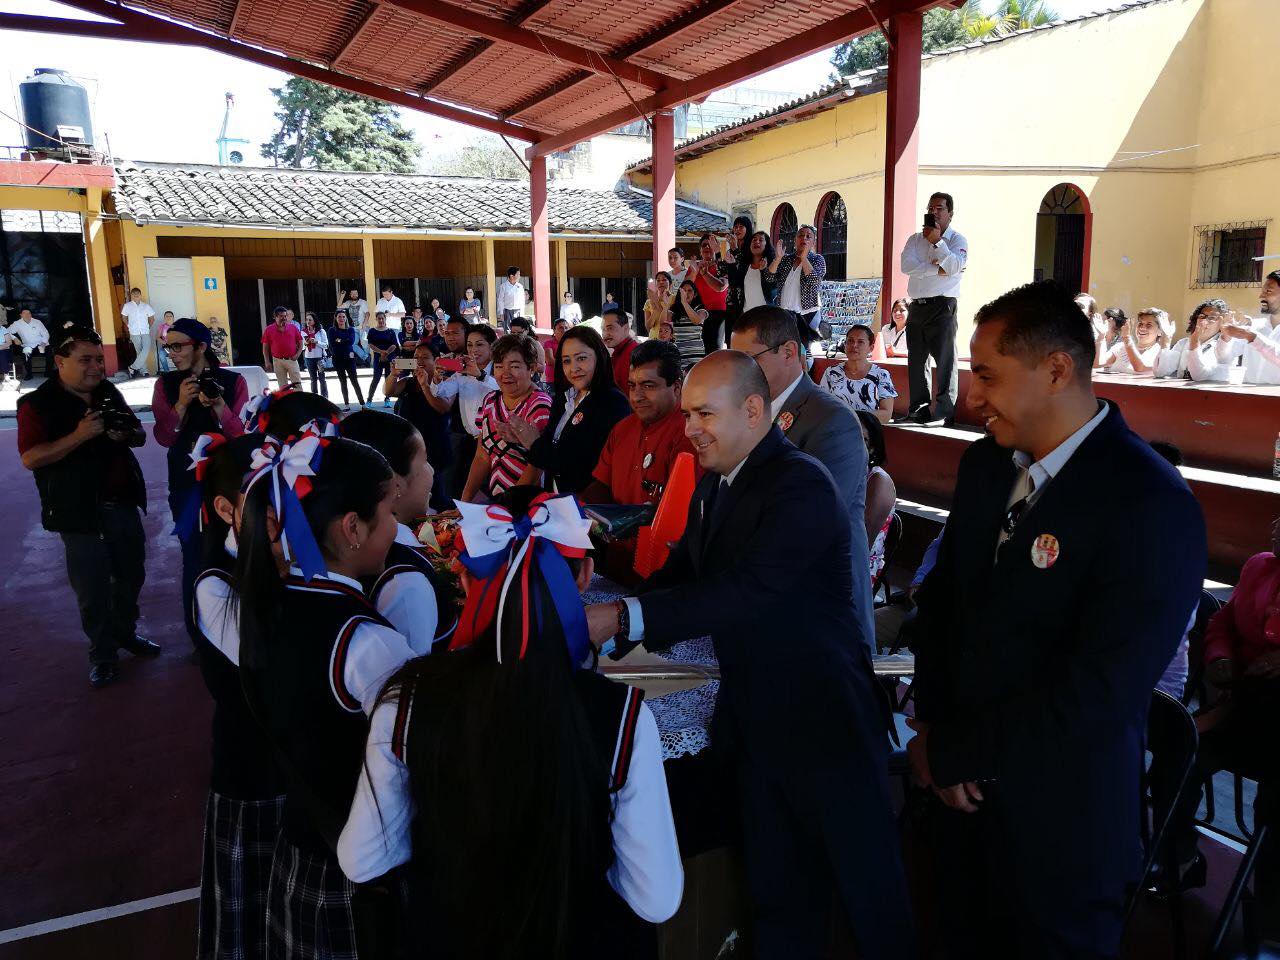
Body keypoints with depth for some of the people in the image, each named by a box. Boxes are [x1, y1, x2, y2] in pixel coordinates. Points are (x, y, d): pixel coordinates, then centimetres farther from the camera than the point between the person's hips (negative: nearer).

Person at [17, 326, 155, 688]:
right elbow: (30, 458, -20)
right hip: (79, 511, -6)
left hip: (123, 503, 6)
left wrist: (126, 434, -8)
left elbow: (140, 436, 15)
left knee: (131, 574, 18)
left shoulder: (109, 393, 7)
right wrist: (79, 435, -28)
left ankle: (126, 633, 39)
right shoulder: (38, 404, -10)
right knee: (93, 587, 2)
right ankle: (101, 652, 19)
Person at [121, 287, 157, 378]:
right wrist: (130, 326, 8)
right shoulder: (127, 306, 3)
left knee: (146, 350, -16)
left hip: (145, 332, 1)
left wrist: (148, 327, 8)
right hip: (134, 333, -1)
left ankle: (133, 368, -7)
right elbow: (124, 318, 14)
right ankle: (144, 371, 6)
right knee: (139, 352, 1)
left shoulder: (146, 306, 6)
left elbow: (151, 318, 15)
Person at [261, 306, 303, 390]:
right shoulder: (269, 330, 2)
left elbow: (300, 342, 10)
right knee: (282, 386, 6)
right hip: (278, 361, 0)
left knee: (297, 384, -2)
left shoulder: (293, 328, 4)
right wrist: (267, 362, 0)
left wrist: (298, 354, -5)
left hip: (292, 360, 0)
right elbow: (265, 347, 5)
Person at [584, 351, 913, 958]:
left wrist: (622, 618, -32)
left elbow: (747, 590, -30)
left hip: (823, 720, -7)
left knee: (868, 891, 10)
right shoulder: (714, 485, 8)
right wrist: (601, 626, -7)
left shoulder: (801, 486, -19)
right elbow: (681, 573, 8)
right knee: (776, 892, 19)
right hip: (755, 719, 8)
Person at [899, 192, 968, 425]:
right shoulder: (915, 239, 15)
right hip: (917, 307, 5)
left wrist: (937, 241, -20)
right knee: (916, 360, 8)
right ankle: (918, 409, 16)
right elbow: (906, 265, -4)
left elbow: (955, 266, -16)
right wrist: (937, 269, -11)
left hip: (942, 307, -5)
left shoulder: (957, 239, 3)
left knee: (945, 360, -8)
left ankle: (944, 412, -7)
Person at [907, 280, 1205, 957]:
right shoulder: (986, 463, 0)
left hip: (1058, 821, -6)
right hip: (962, 788, 6)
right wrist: (934, 727, -4)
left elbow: (1098, 692, -24)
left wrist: (956, 751, -15)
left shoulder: (1152, 505, -22)